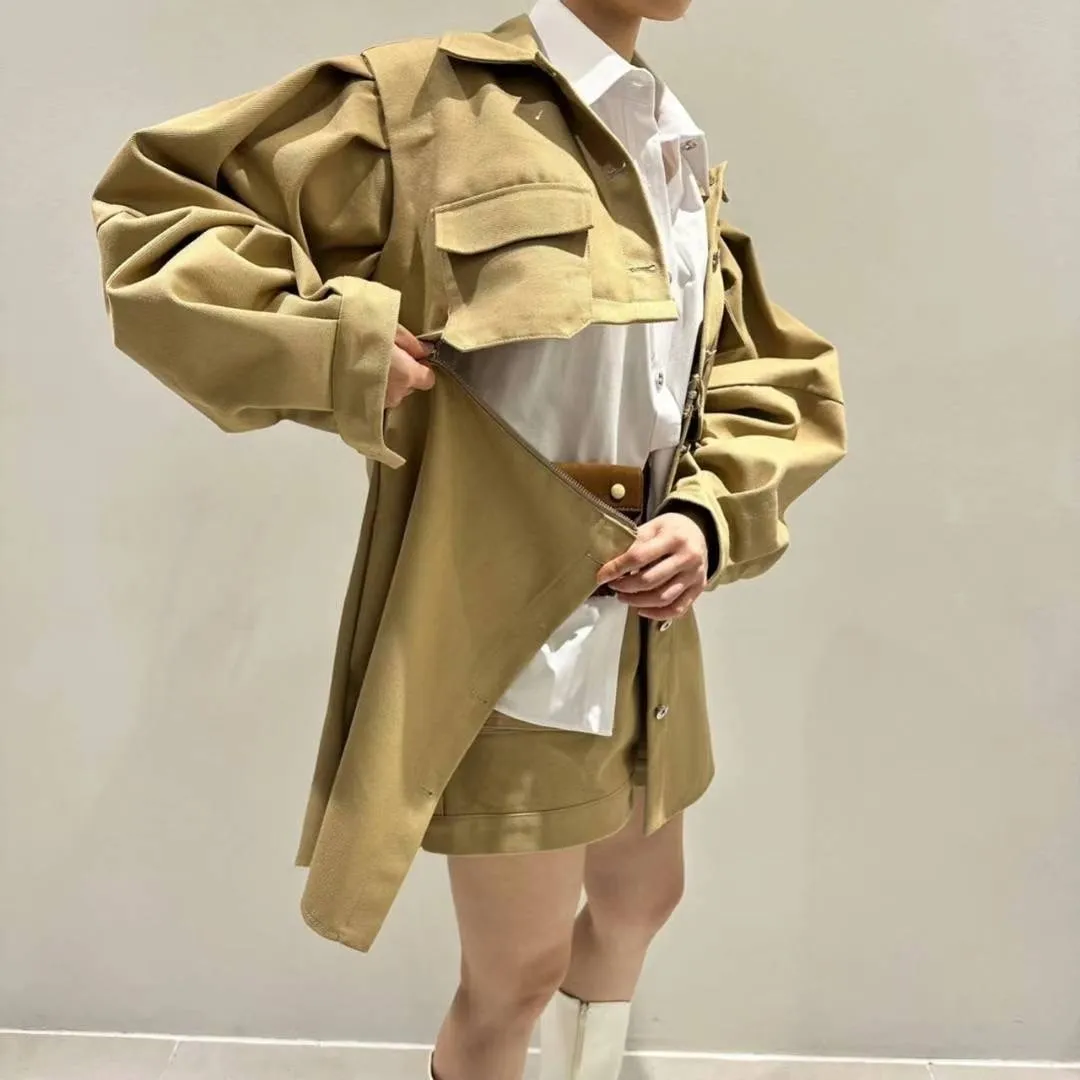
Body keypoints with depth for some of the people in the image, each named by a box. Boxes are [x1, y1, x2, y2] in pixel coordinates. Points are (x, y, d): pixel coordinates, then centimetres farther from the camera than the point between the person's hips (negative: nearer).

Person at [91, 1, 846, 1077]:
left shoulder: (685, 160, 9)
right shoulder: (426, 101, -11)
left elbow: (778, 381, 13)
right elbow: (152, 209, -9)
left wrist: (712, 517, -6)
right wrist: (335, 346, -22)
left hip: (646, 631, 7)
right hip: (505, 633, -7)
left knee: (639, 903, 25)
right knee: (518, 971, 8)